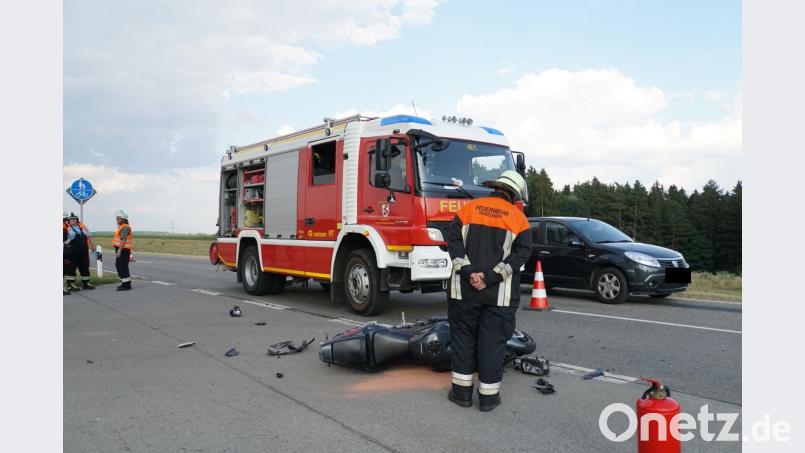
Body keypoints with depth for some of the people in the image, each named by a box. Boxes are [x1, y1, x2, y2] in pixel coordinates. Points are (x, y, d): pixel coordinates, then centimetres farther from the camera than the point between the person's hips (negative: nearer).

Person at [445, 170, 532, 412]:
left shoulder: (469, 208, 6)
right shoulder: (518, 217, 2)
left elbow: (454, 240, -4)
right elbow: (521, 253, -7)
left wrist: (468, 272, -11)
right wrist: (490, 277, -13)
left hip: (464, 288, 2)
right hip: (500, 293, -1)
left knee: (463, 335, 13)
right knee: (493, 340, 7)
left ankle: (462, 390, 17)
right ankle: (488, 395, 12)